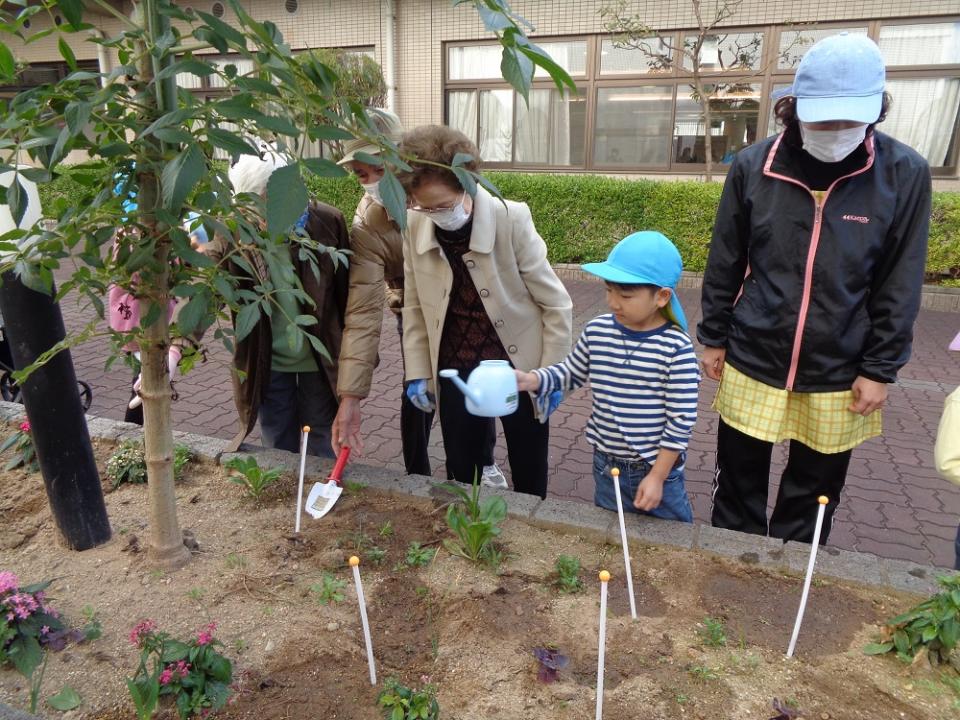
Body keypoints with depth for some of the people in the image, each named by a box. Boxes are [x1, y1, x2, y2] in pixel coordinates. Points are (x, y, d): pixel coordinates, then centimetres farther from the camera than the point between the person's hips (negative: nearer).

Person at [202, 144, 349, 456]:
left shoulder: (328, 222, -15)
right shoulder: (230, 234, -14)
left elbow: (346, 291, -6)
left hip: (321, 360, -1)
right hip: (266, 364, 1)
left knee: (321, 454, 15)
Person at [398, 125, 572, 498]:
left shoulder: (511, 219, -19)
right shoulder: (414, 226, -9)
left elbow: (556, 304, -11)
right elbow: (415, 305, 4)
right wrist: (418, 372, 3)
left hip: (518, 367, -2)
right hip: (456, 371, 3)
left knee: (529, 481, 14)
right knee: (460, 479, 16)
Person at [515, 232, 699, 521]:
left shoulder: (676, 348, -21)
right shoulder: (597, 331, -7)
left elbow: (681, 419, -17)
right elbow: (571, 373, 9)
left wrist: (657, 476, -14)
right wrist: (531, 380, -9)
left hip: (658, 469, -4)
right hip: (606, 466, 4)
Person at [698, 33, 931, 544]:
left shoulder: (904, 175, -7)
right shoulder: (752, 166, -6)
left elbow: (900, 284, -2)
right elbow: (725, 263, 2)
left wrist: (880, 368, -3)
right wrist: (713, 337, 5)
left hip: (837, 374, 0)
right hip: (752, 362, 1)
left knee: (812, 497, 14)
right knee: (738, 485, 13)